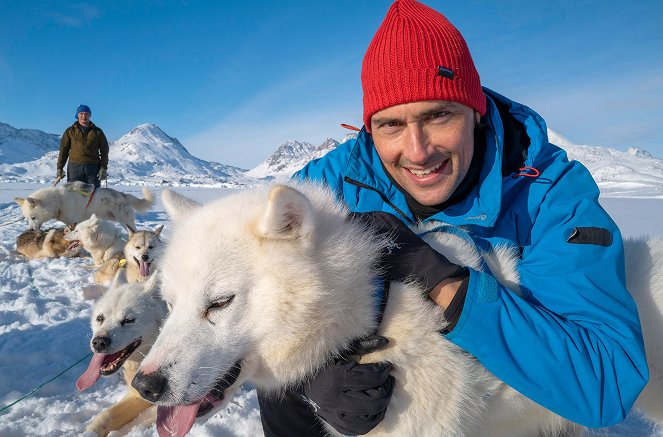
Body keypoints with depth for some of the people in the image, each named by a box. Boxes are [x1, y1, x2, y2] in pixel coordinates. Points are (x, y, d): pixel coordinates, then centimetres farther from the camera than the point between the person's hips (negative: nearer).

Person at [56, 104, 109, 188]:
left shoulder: (97, 131, 10)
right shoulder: (70, 131, 10)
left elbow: (104, 150, 8)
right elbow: (63, 150, 11)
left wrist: (104, 168, -2)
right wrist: (59, 168, 4)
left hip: (93, 168, 0)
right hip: (75, 167, 0)